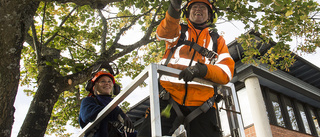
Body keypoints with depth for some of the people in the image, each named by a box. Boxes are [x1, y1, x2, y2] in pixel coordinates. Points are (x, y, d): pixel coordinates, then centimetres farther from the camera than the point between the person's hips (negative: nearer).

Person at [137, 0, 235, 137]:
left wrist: (201, 69, -14)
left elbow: (226, 72, 7)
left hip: (201, 103, 2)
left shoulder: (217, 40, 22)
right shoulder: (178, 30, 21)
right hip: (169, 96, -1)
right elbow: (164, 32, -5)